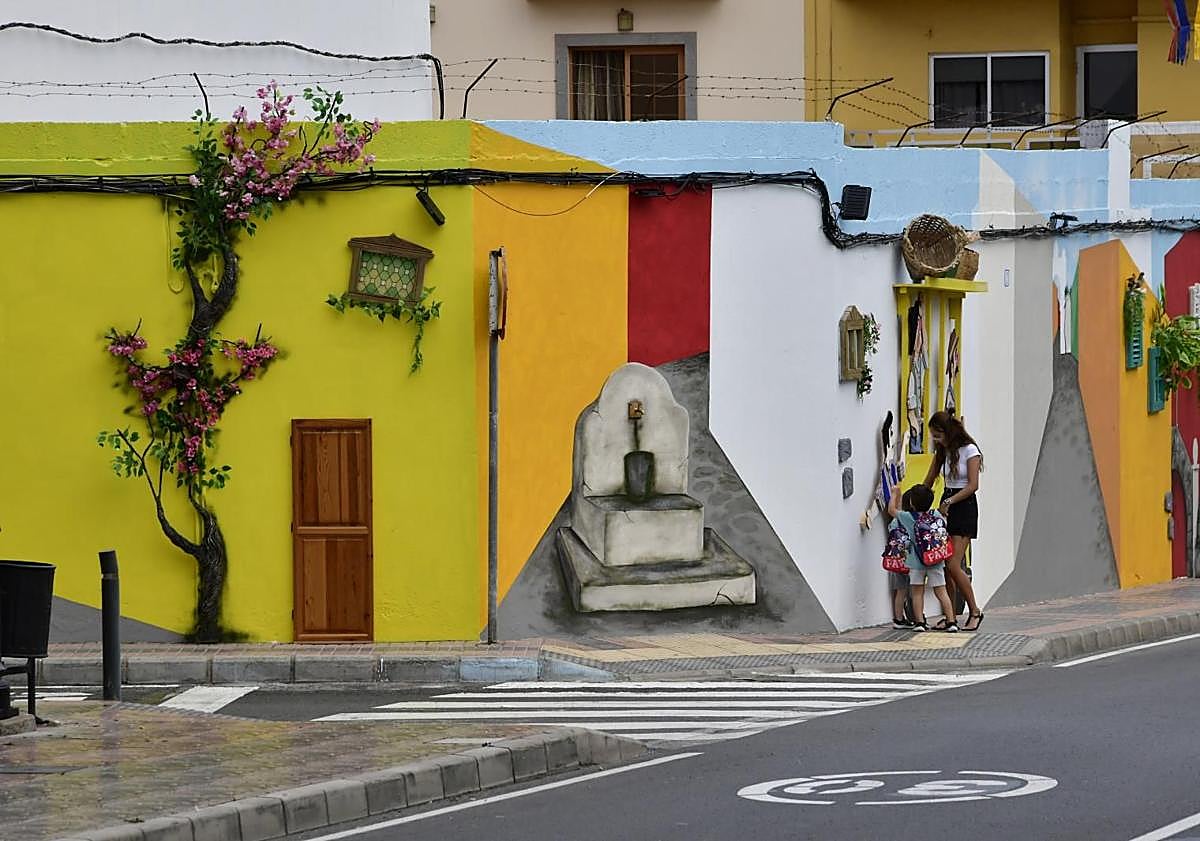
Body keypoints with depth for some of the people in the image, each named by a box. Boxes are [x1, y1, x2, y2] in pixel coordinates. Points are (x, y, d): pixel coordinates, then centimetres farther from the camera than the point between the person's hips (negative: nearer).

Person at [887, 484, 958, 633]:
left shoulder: (908, 517, -8)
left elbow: (892, 509, 7)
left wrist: (895, 494, 22)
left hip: (916, 561, -2)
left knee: (917, 592, 7)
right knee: (941, 591, 4)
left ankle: (920, 622, 3)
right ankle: (951, 621, 1)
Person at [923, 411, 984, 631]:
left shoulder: (969, 450, -10)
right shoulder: (941, 452, 11)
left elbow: (973, 485, -15)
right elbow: (928, 482, 16)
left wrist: (949, 502, -21)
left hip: (964, 506, -7)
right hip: (946, 507, 7)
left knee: (953, 565, -13)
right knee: (944, 565, 0)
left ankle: (975, 611, -1)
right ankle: (950, 616, 3)